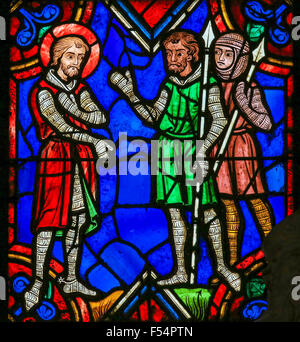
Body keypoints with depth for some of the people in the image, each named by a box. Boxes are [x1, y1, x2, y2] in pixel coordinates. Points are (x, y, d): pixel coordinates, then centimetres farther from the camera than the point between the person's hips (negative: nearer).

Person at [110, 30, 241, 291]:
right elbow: (152, 117, 6)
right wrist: (131, 94, -3)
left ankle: (221, 264, 17)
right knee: (174, 212, 6)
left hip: (193, 149, -4)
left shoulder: (206, 83, -4)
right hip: (168, 149, 5)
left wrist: (202, 150, -14)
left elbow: (219, 120, -6)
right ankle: (181, 272, 16)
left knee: (208, 210, -2)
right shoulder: (170, 83, 9)